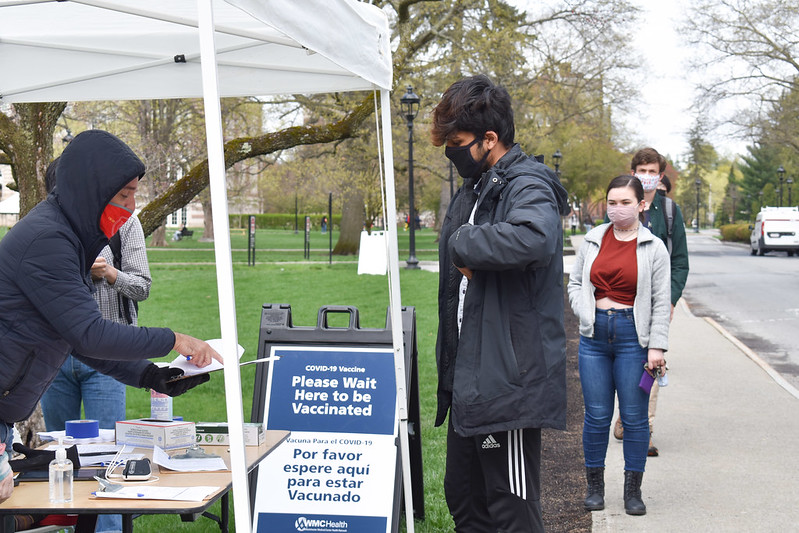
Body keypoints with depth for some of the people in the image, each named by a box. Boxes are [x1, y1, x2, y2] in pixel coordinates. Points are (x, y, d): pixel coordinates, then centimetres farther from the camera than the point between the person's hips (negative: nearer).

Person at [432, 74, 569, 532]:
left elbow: (534, 238, -40)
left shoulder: (528, 188, -15)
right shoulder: (473, 192, 16)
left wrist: (463, 244, -24)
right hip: (468, 378, 10)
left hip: (510, 378, -10)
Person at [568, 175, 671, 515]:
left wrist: (657, 346, -6)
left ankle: (633, 490, 14)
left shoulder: (653, 248, 2)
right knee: (597, 415, 3)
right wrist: (585, 313, -2)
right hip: (595, 335, 2)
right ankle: (595, 486, 17)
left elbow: (661, 302, 1)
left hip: (634, 335, -2)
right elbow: (575, 283, 16)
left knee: (634, 416, 3)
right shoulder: (592, 241, 9)